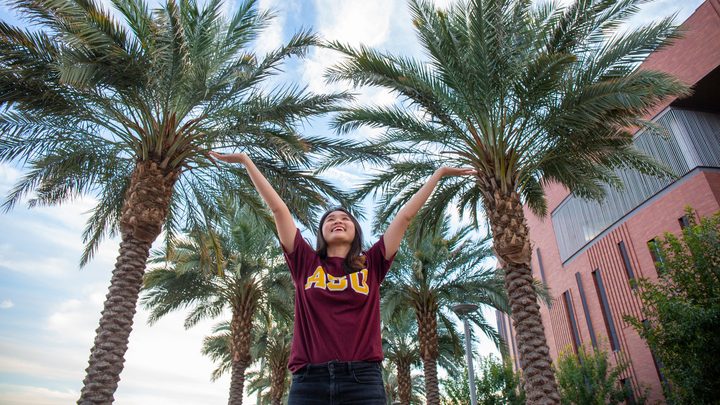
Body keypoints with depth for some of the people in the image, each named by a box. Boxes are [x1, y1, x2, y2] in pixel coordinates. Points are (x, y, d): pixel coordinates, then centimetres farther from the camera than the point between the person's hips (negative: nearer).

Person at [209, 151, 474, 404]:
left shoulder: (371, 265, 14)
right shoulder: (306, 263, 14)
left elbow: (406, 215, 16)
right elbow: (278, 208, 13)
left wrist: (439, 173, 21)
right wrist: (246, 161, 17)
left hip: (363, 379, 0)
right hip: (309, 380, 0)